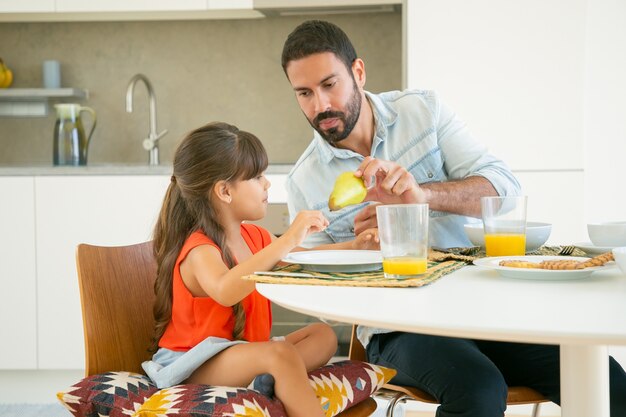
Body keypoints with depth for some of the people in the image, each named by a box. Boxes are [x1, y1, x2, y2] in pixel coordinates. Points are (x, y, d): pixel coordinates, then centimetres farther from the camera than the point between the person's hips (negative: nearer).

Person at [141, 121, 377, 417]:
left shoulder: (253, 237, 8)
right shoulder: (200, 250, -21)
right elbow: (225, 291, -46)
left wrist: (353, 246, 8)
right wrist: (288, 240, -46)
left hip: (243, 350, 9)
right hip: (193, 366, -9)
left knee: (323, 335, -1)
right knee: (280, 354, -32)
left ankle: (266, 380, -26)